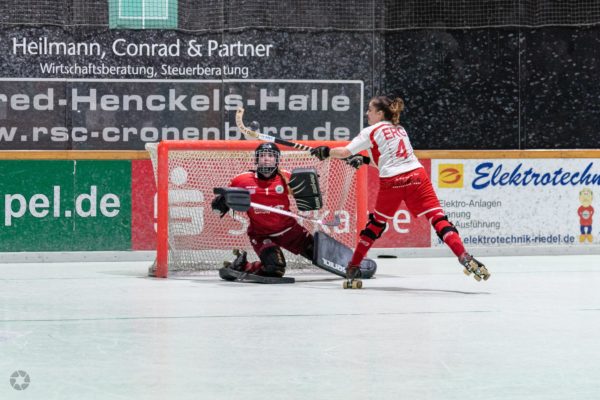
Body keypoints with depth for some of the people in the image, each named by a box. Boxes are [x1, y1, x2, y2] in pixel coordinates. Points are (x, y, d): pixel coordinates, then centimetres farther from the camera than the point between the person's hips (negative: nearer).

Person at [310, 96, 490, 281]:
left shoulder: (371, 132, 8)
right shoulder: (400, 129, 25)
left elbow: (345, 152, 4)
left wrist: (325, 152, 21)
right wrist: (364, 160, 32)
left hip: (391, 182, -3)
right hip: (417, 175, 3)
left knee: (377, 222, 17)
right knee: (438, 218, -6)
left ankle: (353, 266, 25)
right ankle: (465, 258, -24)